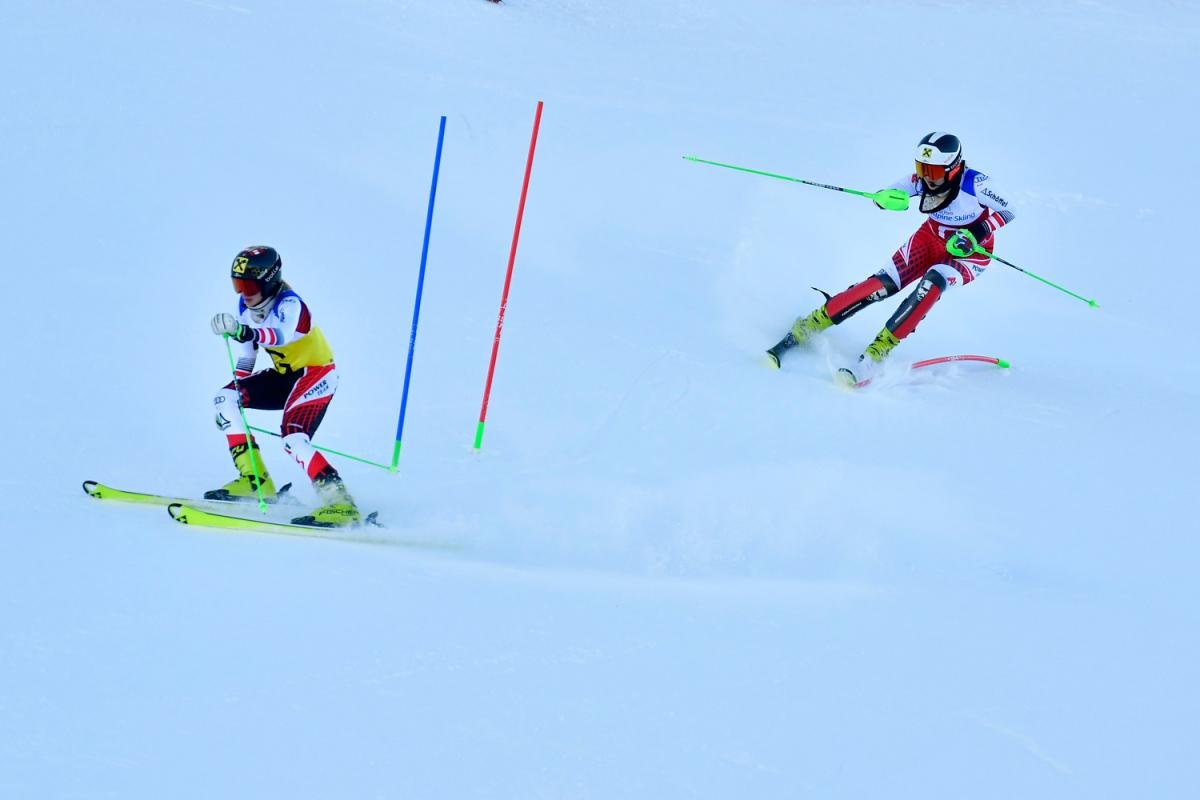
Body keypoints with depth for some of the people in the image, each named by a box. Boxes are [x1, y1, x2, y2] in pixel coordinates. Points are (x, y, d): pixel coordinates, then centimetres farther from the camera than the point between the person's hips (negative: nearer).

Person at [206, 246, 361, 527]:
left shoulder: (289, 303, -25)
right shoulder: (246, 306, -2)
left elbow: (282, 335, -49)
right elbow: (246, 357, 10)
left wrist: (245, 332, -66)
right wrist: (234, 401, 10)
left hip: (316, 375, -9)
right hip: (286, 375, 9)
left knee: (293, 439, -27)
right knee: (225, 398, -6)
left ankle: (341, 505, -27)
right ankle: (254, 481, -6)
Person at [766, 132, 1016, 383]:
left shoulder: (974, 183, -29)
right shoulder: (921, 180, -18)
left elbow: (1007, 212, -18)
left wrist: (975, 235, -33)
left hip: (971, 253, -4)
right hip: (931, 238, 4)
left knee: (933, 282, -35)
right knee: (882, 284, -17)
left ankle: (876, 355, -33)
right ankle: (802, 331, -12)